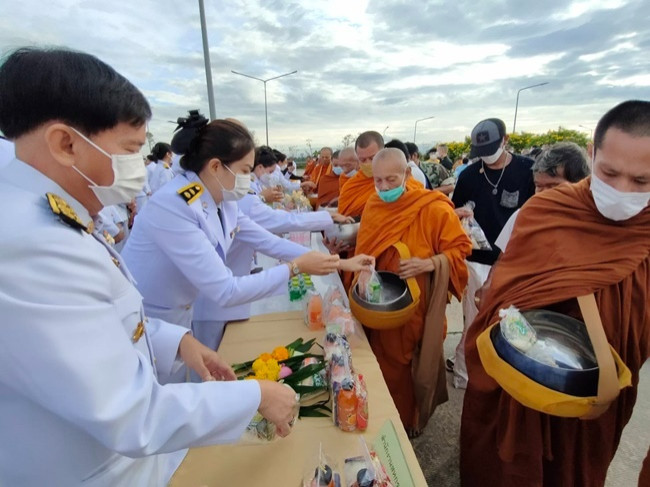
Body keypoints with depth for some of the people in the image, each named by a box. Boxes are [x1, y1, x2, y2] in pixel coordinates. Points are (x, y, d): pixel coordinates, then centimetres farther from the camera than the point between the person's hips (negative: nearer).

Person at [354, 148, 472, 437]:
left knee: (414, 366, 14)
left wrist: (429, 264, -25)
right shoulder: (372, 207, 1)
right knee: (384, 364, 17)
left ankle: (411, 420, 42)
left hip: (417, 307, -3)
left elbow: (459, 249, -9)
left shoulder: (434, 208, -15)